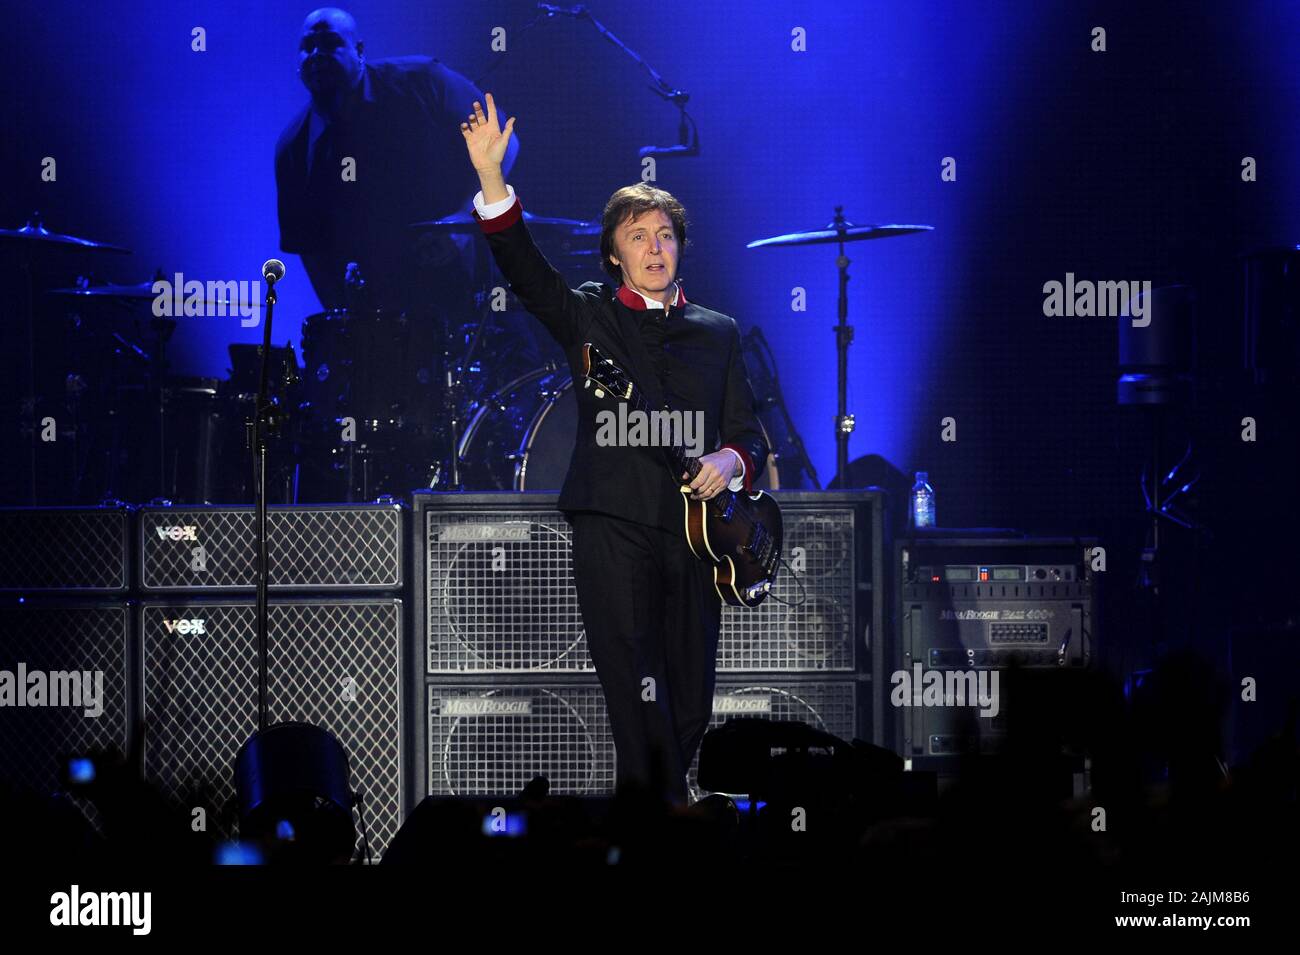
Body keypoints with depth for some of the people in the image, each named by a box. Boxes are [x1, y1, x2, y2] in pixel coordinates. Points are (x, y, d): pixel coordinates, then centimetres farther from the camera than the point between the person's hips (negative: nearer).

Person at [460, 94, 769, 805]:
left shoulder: (717, 333, 17)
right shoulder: (587, 316, 10)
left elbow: (749, 432, 18)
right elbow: (519, 264, -5)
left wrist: (730, 463, -6)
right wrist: (490, 175, -18)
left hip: (694, 530, 3)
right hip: (613, 526, -3)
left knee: (691, 709, 5)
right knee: (639, 703, -12)